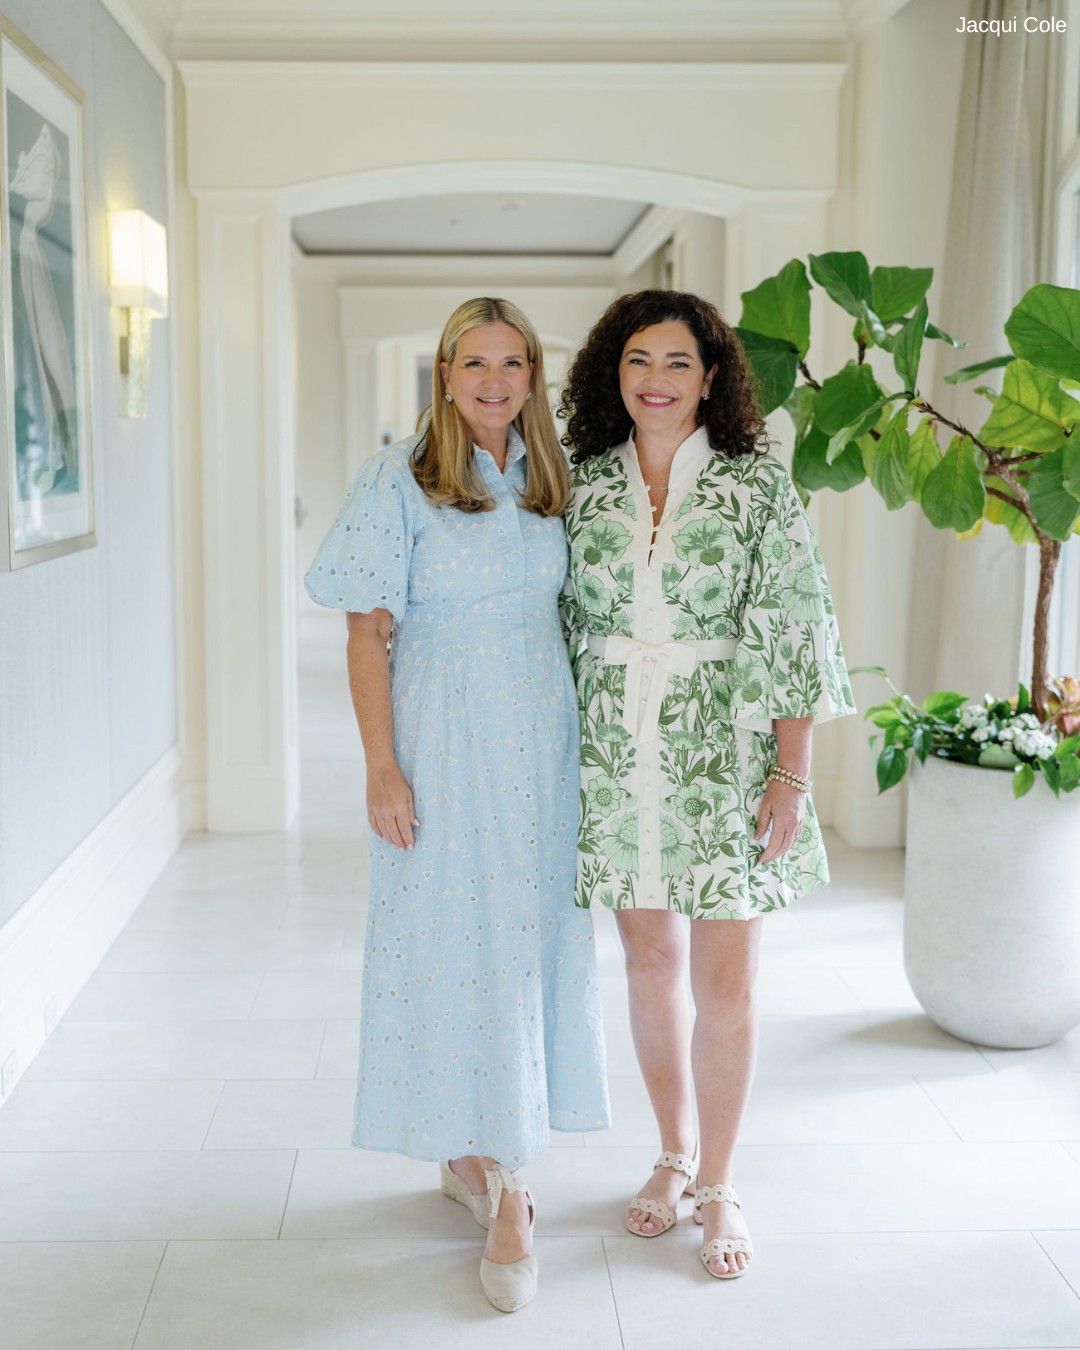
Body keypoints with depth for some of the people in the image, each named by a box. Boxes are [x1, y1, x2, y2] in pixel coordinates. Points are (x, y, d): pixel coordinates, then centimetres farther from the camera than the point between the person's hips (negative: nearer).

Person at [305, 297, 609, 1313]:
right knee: (457, 942, -1)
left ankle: (492, 1156, 25)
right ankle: (487, 1174, 13)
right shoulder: (398, 482, -5)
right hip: (446, 742, -5)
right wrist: (382, 766, -13)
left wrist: (582, 740, 12)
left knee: (530, 935, 8)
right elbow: (368, 632, -7)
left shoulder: (546, 479, 10)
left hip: (541, 741, 5)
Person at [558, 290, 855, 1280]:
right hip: (619, 754, 3)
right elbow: (563, 625, 11)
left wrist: (793, 774, -10)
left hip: (726, 753, -3)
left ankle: (719, 1186, 18)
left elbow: (796, 631, -5)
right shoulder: (584, 486, 6)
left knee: (726, 982, 1)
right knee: (651, 962, 12)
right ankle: (676, 1152, 31)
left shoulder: (757, 483, -3)